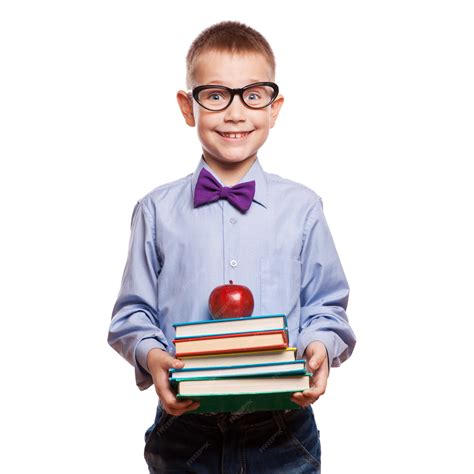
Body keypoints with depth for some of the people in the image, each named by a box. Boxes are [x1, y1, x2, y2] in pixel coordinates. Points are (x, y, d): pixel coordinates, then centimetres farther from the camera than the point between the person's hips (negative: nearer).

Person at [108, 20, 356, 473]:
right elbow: (133, 313, 4)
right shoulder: (157, 211, 0)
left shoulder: (302, 207, 1)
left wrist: (320, 346, -14)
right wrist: (150, 355, -15)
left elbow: (325, 307, 5)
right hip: (184, 428, 0)